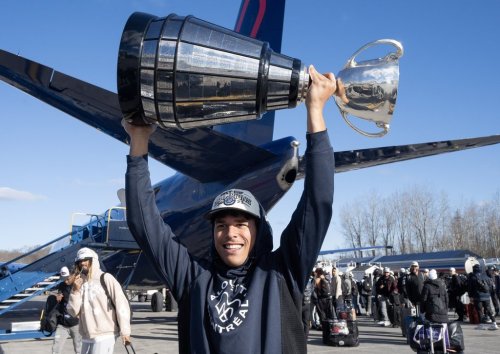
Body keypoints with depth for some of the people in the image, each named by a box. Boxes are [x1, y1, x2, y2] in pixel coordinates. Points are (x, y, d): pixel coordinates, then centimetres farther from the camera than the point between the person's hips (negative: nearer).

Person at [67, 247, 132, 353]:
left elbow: (121, 304, -9)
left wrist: (125, 331, -13)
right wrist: (75, 291, -8)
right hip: (86, 337, 6)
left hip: (105, 335, -6)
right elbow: (73, 312, 6)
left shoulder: (106, 278, -5)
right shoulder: (80, 283, 11)